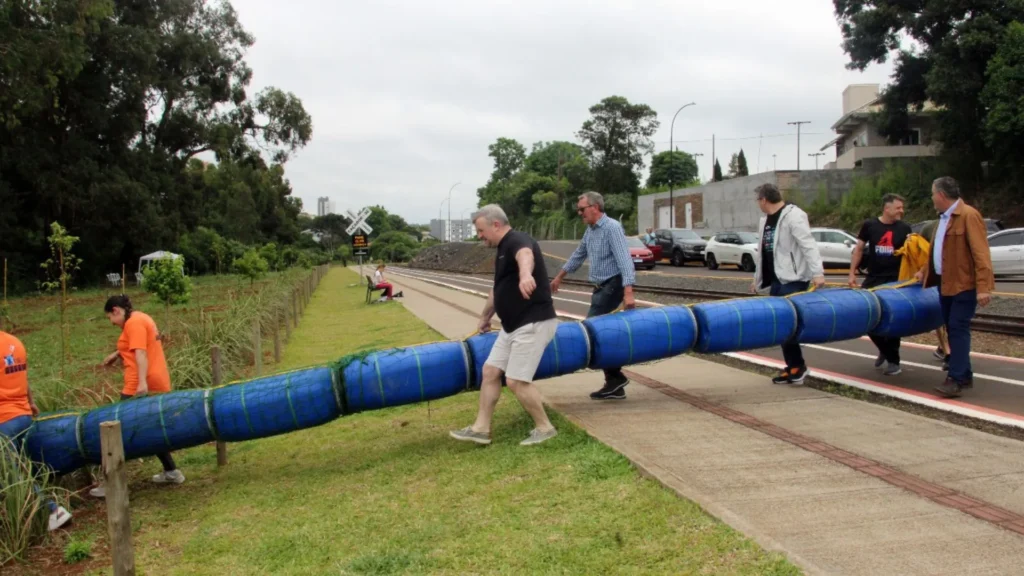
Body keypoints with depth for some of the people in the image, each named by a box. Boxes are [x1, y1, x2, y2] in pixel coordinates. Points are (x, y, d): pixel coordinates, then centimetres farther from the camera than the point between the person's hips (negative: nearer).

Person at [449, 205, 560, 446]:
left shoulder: (518, 241, -17)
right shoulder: (503, 249, 15)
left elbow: (525, 256, -44)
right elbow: (499, 289, 31)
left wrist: (526, 275, -68)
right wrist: (486, 316, 44)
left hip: (533, 323, -10)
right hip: (512, 325, 10)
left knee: (517, 381, -9)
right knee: (490, 371, 10)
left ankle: (544, 428, 8)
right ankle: (481, 428, 17)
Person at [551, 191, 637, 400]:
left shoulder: (612, 228, -15)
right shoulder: (590, 230, 12)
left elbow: (624, 260, -24)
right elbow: (578, 255, 28)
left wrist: (628, 292, -34)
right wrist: (559, 277, 36)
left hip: (612, 286, -9)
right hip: (601, 287, 9)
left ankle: (615, 378, -3)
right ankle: (614, 385, 10)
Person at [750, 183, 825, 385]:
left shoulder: (793, 216, -12)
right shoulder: (765, 221, 16)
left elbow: (808, 245, -21)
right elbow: (762, 252, 23)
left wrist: (817, 272, -31)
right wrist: (757, 279, 26)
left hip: (794, 279, -9)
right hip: (776, 281, 9)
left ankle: (797, 366, -1)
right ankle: (793, 367, 16)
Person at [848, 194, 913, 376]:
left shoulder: (904, 229, 1)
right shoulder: (869, 225, -1)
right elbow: (859, 249, 4)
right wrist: (852, 273, -2)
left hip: (895, 281, -1)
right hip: (873, 279, 1)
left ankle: (893, 360, 15)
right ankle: (884, 349, 25)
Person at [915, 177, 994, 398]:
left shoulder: (969, 216, -15)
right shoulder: (944, 218, 15)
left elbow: (981, 253, -20)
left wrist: (983, 287, -25)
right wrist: (925, 272, 29)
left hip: (964, 285, -9)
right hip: (945, 284, 9)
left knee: (958, 329, -10)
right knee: (953, 330, 12)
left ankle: (956, 379, -10)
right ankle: (964, 375, 20)